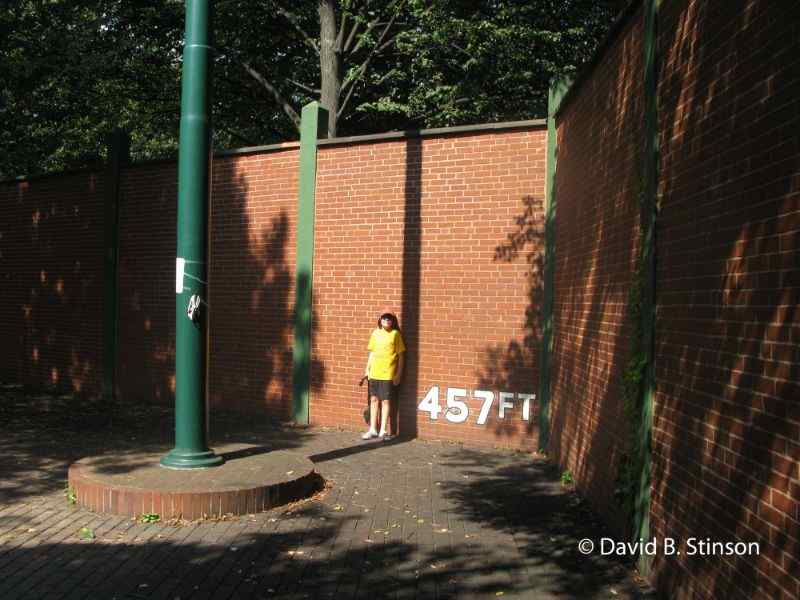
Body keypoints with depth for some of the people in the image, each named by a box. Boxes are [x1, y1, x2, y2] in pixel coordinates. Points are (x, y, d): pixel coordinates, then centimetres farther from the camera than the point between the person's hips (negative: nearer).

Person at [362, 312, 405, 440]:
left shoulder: (395, 334, -3)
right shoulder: (375, 333, 8)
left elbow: (400, 355, -2)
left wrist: (399, 374, -5)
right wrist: (367, 369, 11)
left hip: (388, 373, -4)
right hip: (374, 373, 4)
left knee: (386, 401, 0)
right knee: (374, 400, 9)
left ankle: (383, 431, 8)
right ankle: (373, 430, 18)